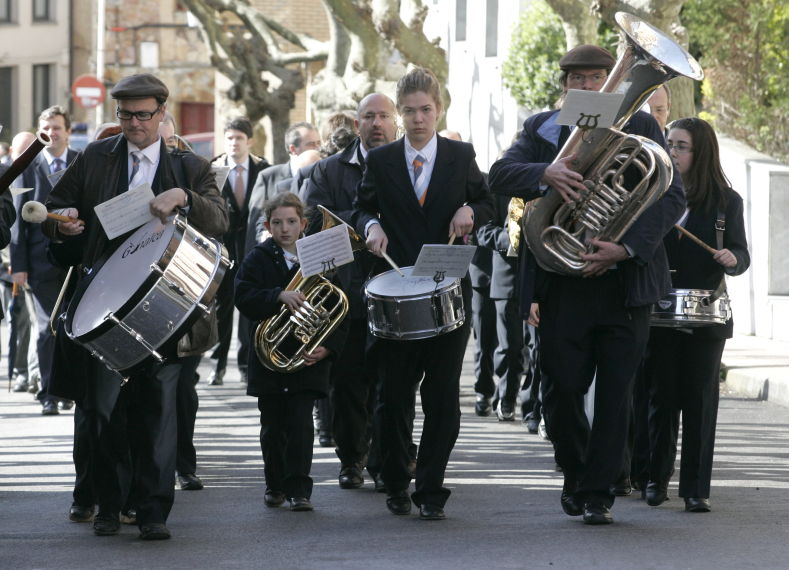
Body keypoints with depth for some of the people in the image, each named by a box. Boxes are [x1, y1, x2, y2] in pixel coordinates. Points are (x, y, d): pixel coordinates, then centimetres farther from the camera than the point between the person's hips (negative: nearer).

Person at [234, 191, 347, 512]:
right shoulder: (258, 260, 2)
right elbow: (243, 298, -13)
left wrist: (328, 347, -11)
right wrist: (279, 296, -28)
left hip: (308, 358, -1)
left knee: (301, 423, -9)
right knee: (273, 426, 9)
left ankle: (299, 488, -6)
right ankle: (275, 484, 24)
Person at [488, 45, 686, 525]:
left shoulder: (641, 128, 4)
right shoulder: (542, 129, 8)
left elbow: (673, 197, -4)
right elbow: (500, 175, -6)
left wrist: (627, 246, -17)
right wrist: (544, 173, -28)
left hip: (626, 282, -1)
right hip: (563, 283, 1)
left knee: (615, 392, 0)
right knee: (562, 391, 1)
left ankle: (598, 493, 9)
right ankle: (576, 473, 26)